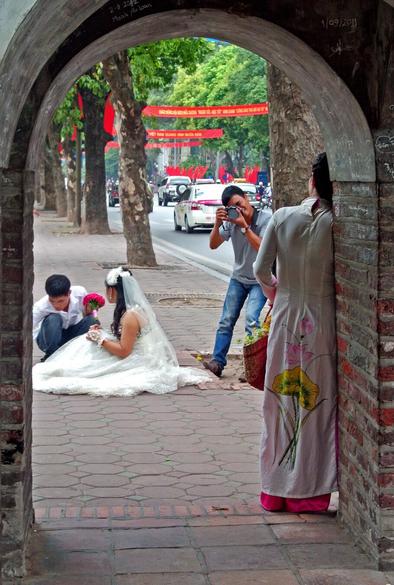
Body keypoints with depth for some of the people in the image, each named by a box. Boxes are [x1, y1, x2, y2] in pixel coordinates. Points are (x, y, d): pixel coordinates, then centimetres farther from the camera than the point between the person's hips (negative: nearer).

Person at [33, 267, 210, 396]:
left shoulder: (130, 316, -25)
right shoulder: (134, 309, 7)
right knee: (88, 343, 11)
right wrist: (101, 333, 7)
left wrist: (99, 339, -15)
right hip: (141, 357, 11)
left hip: (139, 363, -11)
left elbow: (123, 351, -24)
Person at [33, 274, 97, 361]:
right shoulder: (41, 306, -31)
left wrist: (89, 313, -29)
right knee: (53, 319, -36)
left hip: (73, 334, 3)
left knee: (92, 321, -28)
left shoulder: (80, 293, -24)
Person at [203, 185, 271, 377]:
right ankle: (217, 362, 6)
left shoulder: (266, 219, -17)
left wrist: (245, 226, -32)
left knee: (251, 320, -20)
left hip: (259, 280, -5)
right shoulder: (231, 221, -5)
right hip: (238, 278, 5)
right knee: (226, 321, 2)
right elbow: (213, 245, -7)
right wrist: (217, 224, -24)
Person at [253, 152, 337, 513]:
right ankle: (310, 491, 13)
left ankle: (276, 491, 20)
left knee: (281, 401, 12)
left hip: (286, 317, 2)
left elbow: (261, 269, -5)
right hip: (322, 319, -2)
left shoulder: (283, 217, -4)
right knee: (317, 403, 8)